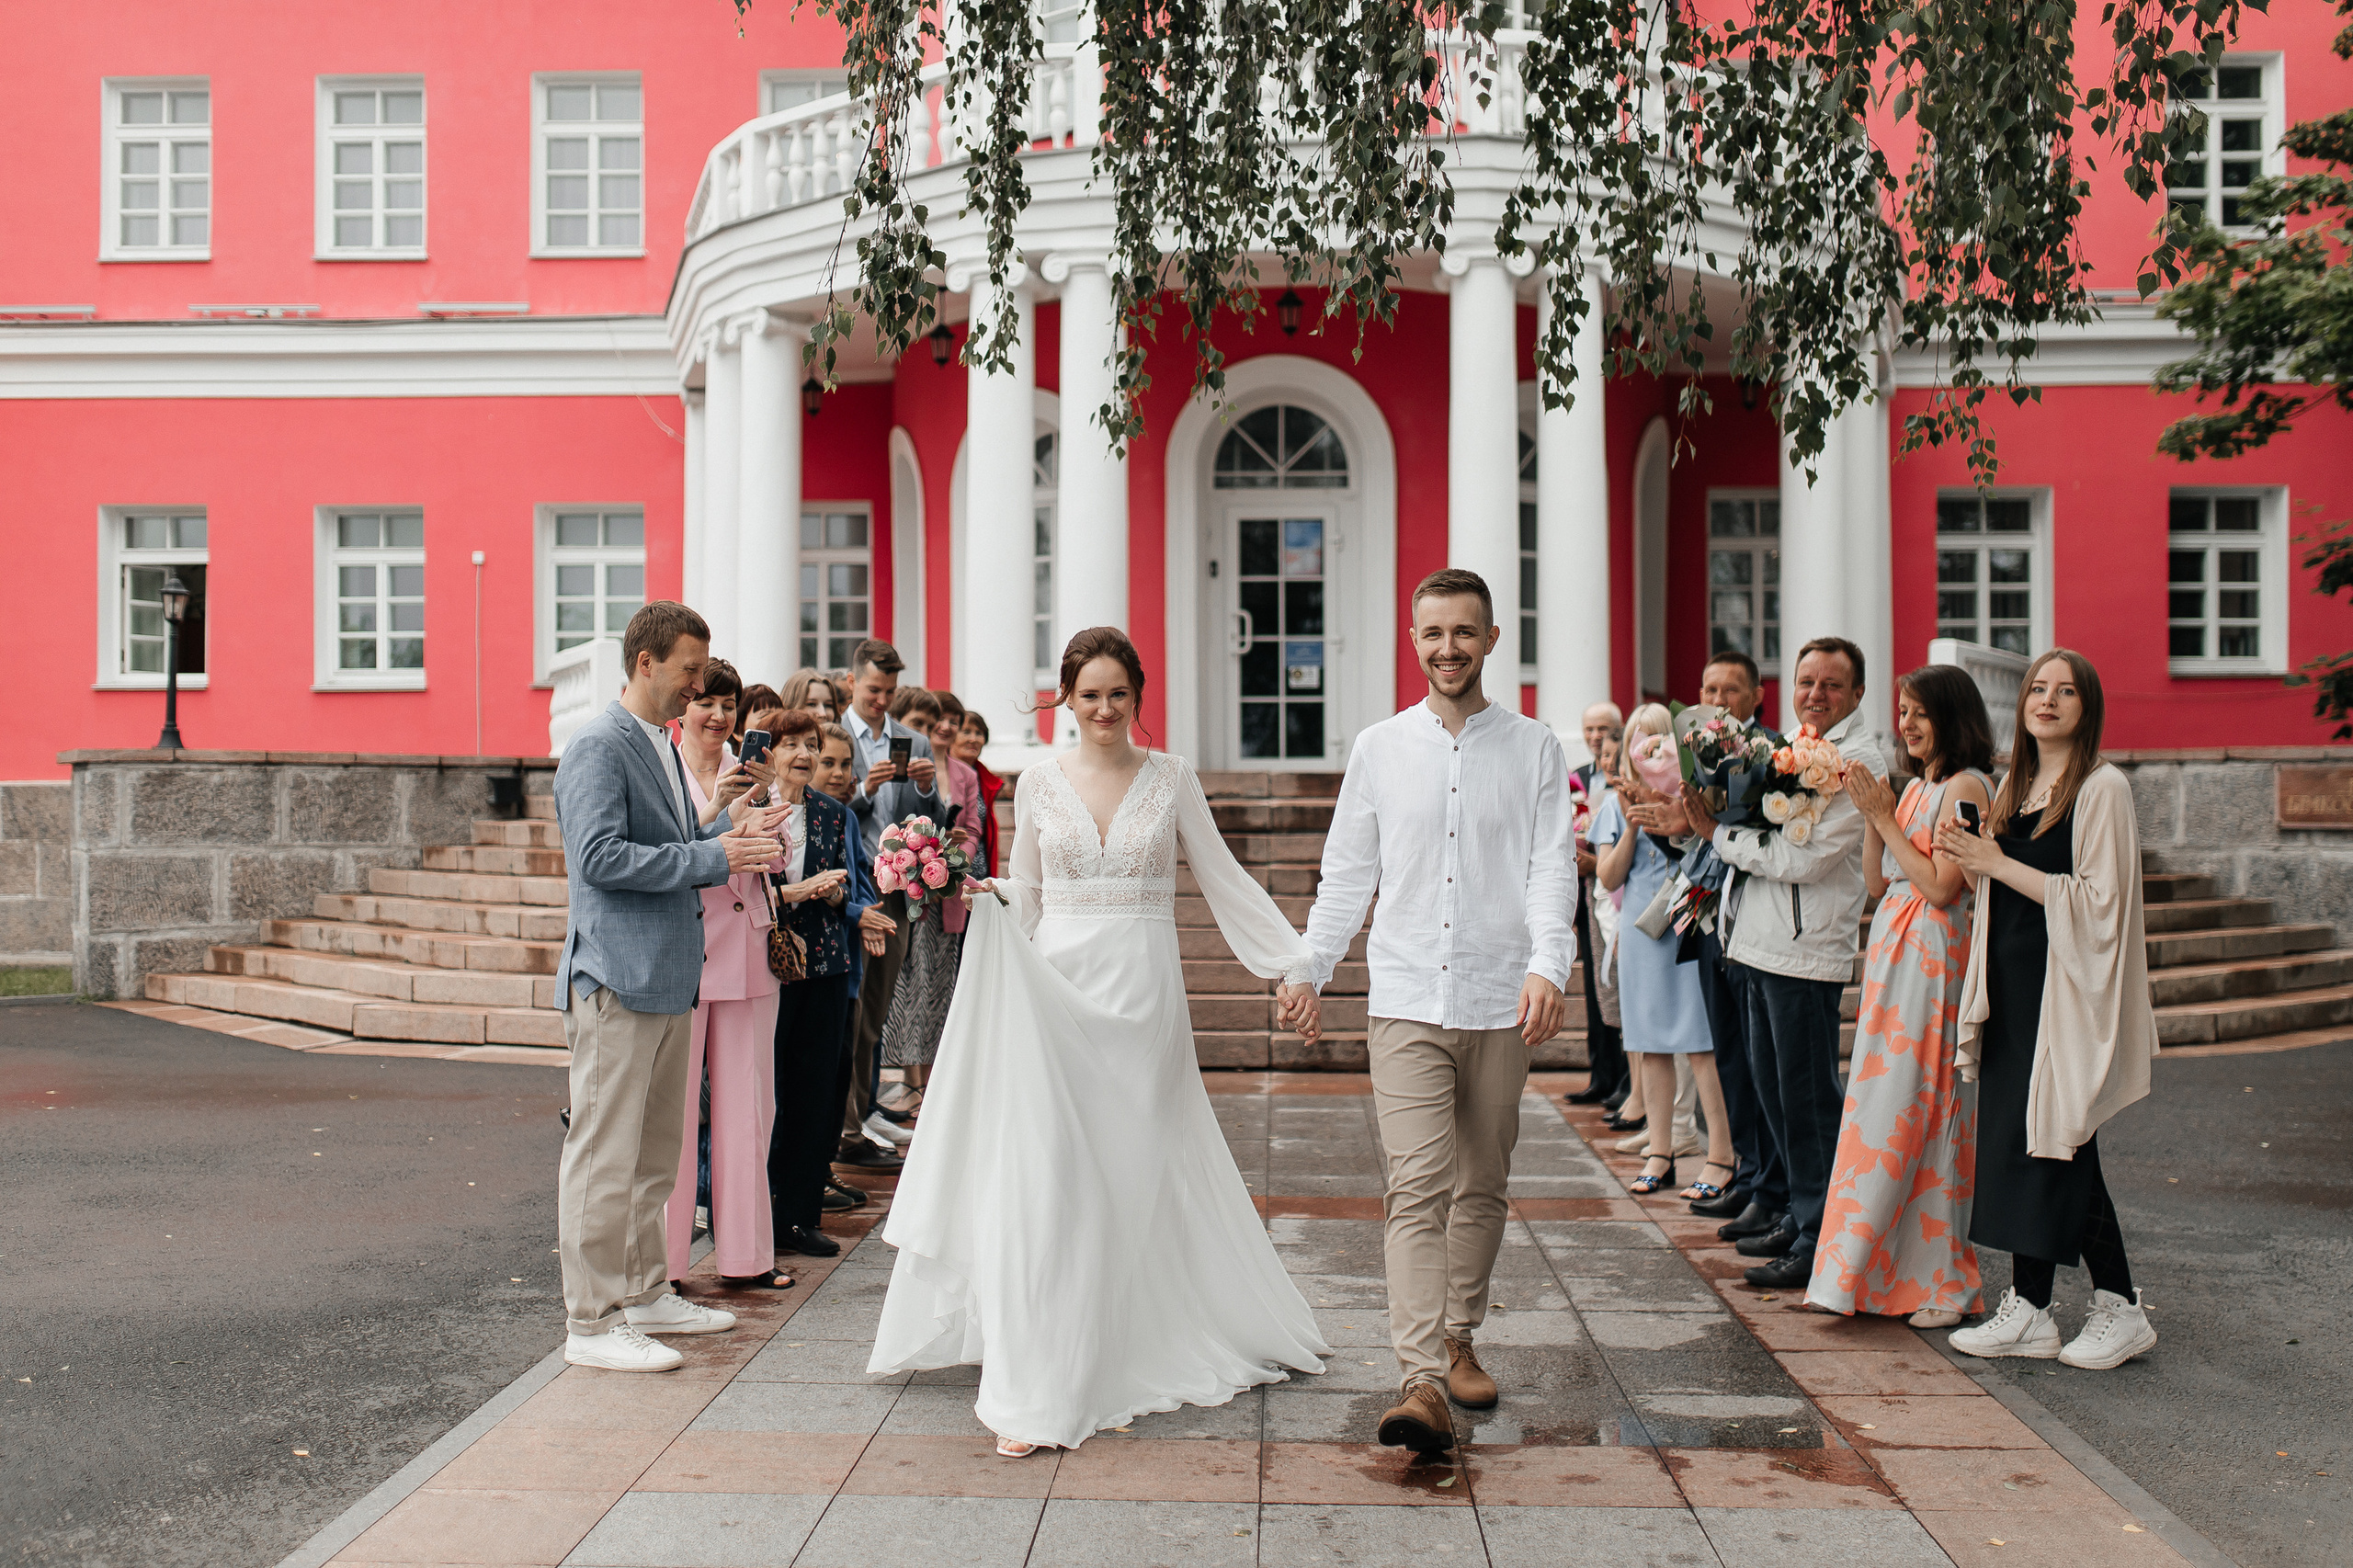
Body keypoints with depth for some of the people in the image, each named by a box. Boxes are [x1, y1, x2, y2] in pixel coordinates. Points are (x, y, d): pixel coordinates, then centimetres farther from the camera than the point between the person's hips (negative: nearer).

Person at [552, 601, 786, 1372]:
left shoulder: (662, 745, 18)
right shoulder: (599, 746, -12)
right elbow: (601, 857, -22)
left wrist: (729, 833, 5)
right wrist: (714, 857, -21)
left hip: (666, 978, 10)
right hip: (617, 980, -10)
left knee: (655, 1150, 17)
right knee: (604, 1155, -3)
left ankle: (645, 1293, 28)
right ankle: (591, 1322, 4)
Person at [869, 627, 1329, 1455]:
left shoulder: (1172, 777, 4)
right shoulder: (1039, 782, 7)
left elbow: (1225, 880, 5)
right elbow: (1025, 898, 14)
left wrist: (1294, 966, 0)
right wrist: (984, 897, -8)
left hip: (1142, 992, 0)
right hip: (1055, 991, 1)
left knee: (1138, 1175, 5)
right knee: (1048, 1178, -3)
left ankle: (1133, 1348, 18)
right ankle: (1038, 1390, 8)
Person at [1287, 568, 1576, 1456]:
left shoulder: (1535, 751, 5)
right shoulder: (1379, 749, 8)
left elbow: (1553, 867, -2)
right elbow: (1347, 873, 13)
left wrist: (1549, 966, -17)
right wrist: (1309, 965, 7)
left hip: (1500, 1005, 1)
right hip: (1406, 1001, -1)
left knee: (1481, 1187, 12)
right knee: (1418, 1189, -10)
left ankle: (1458, 1340, 29)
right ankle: (1423, 1383, -13)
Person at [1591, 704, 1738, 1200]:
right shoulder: (1617, 804, 10)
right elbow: (1609, 877, 5)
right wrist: (1632, 824, -7)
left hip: (1687, 927, -4)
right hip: (1640, 931, 4)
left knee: (1700, 1044, -6)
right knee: (1652, 1046, 9)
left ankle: (1721, 1155, 0)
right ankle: (1660, 1153, 17)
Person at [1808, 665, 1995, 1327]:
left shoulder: (1965, 786, -9)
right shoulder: (1914, 786, 16)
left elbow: (1943, 886, -17)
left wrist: (1886, 817, -12)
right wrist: (1870, 813, 5)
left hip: (1932, 957, -8)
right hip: (1891, 951, 8)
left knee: (1917, 1112, -5)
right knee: (1886, 1109, 9)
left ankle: (1941, 1282, 5)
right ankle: (1887, 1271, 17)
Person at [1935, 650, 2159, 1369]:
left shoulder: (2102, 788, -9)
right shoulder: (2015, 785, 14)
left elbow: (2100, 902, -15)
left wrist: (2000, 866, -15)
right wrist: (1974, 860, 1)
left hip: (2065, 987, -7)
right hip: (2012, 986, 7)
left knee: (2055, 1146, -4)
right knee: (2011, 1140, 6)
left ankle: (2119, 1310, 10)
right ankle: (2028, 1309, 13)